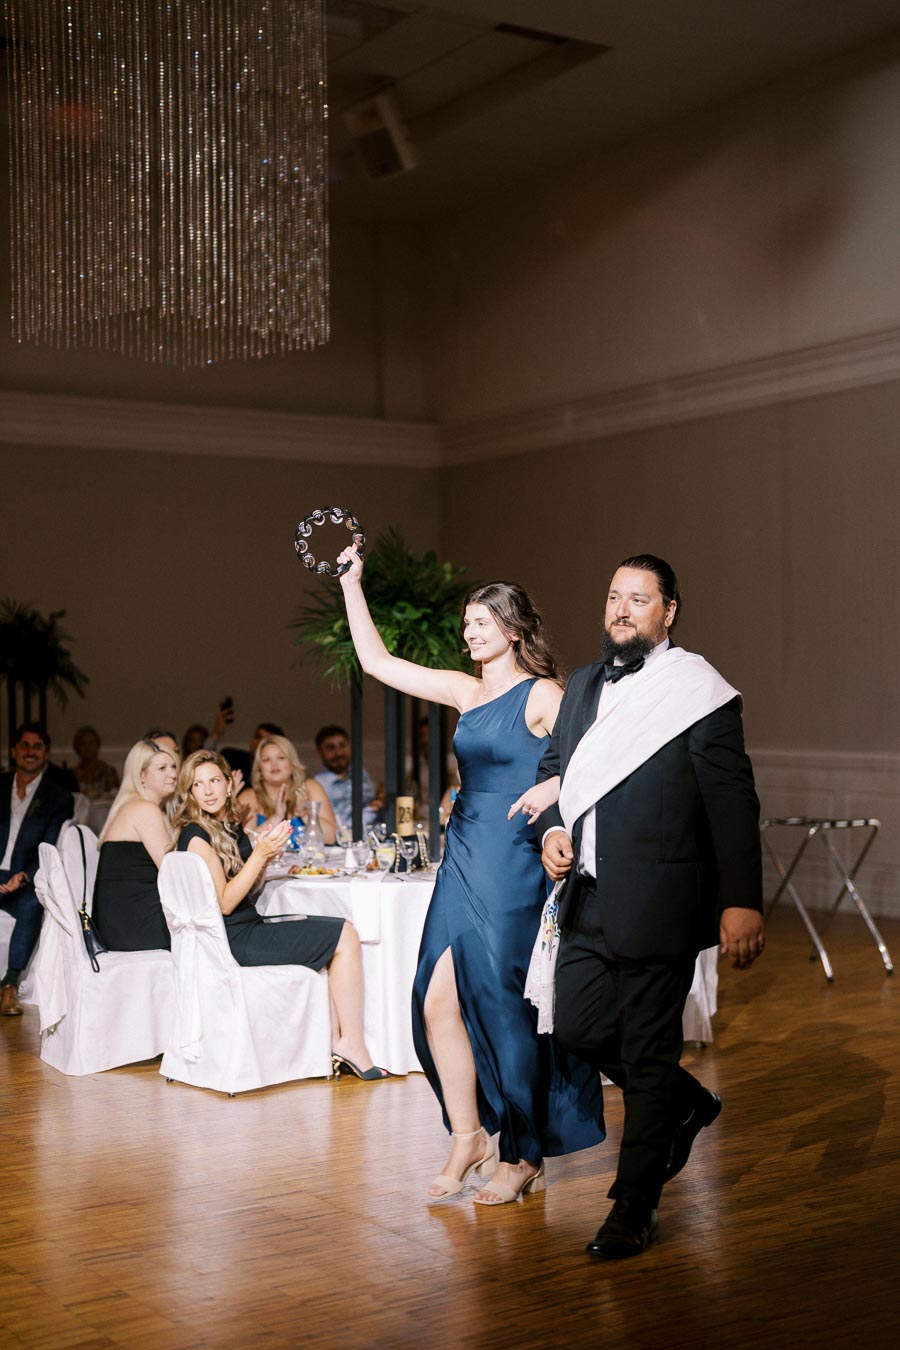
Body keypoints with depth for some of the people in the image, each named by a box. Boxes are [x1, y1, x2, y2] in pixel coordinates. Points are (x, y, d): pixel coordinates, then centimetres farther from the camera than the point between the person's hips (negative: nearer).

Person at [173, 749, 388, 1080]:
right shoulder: (196, 836, -15)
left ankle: (334, 1041, 1)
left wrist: (265, 853, 0)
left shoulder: (230, 826, 13)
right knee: (345, 938, -9)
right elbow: (224, 903, -18)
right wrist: (259, 854, -21)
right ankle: (351, 1044, -5)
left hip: (249, 928, 10)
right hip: (233, 940, -10)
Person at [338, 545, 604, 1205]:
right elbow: (376, 661, 16)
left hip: (512, 866, -6)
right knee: (439, 1004, 3)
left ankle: (527, 1159, 14)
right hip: (463, 860, 6)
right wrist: (352, 581, 15)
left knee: (505, 1008, 0)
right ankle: (468, 1135, 19)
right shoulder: (466, 691, 12)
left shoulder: (541, 696, -6)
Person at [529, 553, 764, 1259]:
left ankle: (635, 1208, 16)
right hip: (589, 900, 7)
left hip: (656, 904, -7)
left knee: (648, 1055, 1)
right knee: (578, 1027, 11)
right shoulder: (583, 685, 13)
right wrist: (554, 827, 2)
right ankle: (688, 1103, 37)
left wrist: (741, 901, -18)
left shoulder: (697, 690, -8)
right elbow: (554, 766, 23)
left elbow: (733, 801, -12)